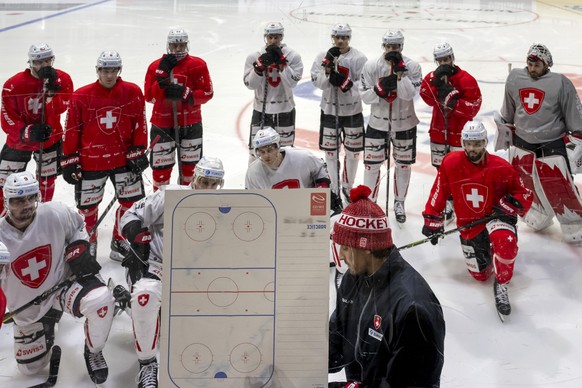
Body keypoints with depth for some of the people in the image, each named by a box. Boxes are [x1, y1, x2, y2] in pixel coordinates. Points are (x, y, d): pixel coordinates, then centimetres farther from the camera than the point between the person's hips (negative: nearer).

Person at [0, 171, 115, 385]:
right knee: (30, 368, 11)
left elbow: (77, 227, 4)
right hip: (27, 309, 2)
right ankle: (46, 326, 42)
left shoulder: (56, 214, -20)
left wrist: (79, 251, -8)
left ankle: (93, 352, -6)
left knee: (100, 300, -35)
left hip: (63, 283, -1)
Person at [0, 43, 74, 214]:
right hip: (19, 140, -2)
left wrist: (51, 87, -41)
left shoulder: (62, 79, -14)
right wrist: (29, 132, -37)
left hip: (50, 138, 2)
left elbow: (59, 108, -27)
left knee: (47, 180, 18)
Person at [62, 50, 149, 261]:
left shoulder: (133, 92, -2)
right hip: (91, 162, -1)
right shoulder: (81, 96, -6)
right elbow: (72, 129, -2)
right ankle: (89, 242, 32)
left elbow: (140, 124, 2)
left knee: (132, 202, 4)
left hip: (124, 158, 2)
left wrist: (138, 152, -3)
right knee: (88, 205, 9)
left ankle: (119, 243, 22)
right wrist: (69, 160, -2)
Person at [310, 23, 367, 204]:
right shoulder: (323, 56, -1)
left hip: (352, 110, -1)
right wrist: (328, 66, -23)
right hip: (329, 109, 1)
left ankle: (348, 186, 26)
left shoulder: (359, 58, -8)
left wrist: (345, 83, -28)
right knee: (330, 150, 8)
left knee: (353, 151, 7)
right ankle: (333, 188, 23)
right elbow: (318, 82, -9)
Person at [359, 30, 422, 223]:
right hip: (377, 122, 0)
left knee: (403, 164, 11)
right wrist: (380, 87, -26)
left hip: (404, 123, 0)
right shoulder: (371, 66, -8)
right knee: (372, 163, 2)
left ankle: (399, 203, 29)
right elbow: (364, 95, -9)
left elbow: (409, 94, -22)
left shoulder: (412, 67, -11)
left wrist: (399, 71, -31)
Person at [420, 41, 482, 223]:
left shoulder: (466, 80, -14)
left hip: (459, 132, -5)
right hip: (438, 131, 5)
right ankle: (447, 203, 29)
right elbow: (428, 98, -16)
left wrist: (452, 100, -28)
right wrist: (437, 80, -29)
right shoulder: (432, 77, 2)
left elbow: (473, 107, -19)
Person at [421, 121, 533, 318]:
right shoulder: (450, 163, -10)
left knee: (504, 241, -38)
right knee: (480, 274, 8)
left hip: (496, 217, -3)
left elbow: (525, 195, -6)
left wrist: (509, 205, -23)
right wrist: (432, 221, 0)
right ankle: (486, 251, 43)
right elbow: (439, 193, 1)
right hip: (468, 225, 3)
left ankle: (501, 286, -17)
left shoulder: (501, 167, -15)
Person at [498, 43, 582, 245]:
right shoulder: (514, 79, 1)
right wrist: (504, 132, 22)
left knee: (560, 189, -4)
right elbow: (507, 113, 16)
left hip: (551, 148, -4)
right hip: (522, 144, 4)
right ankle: (539, 216, 35)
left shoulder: (560, 83, -12)